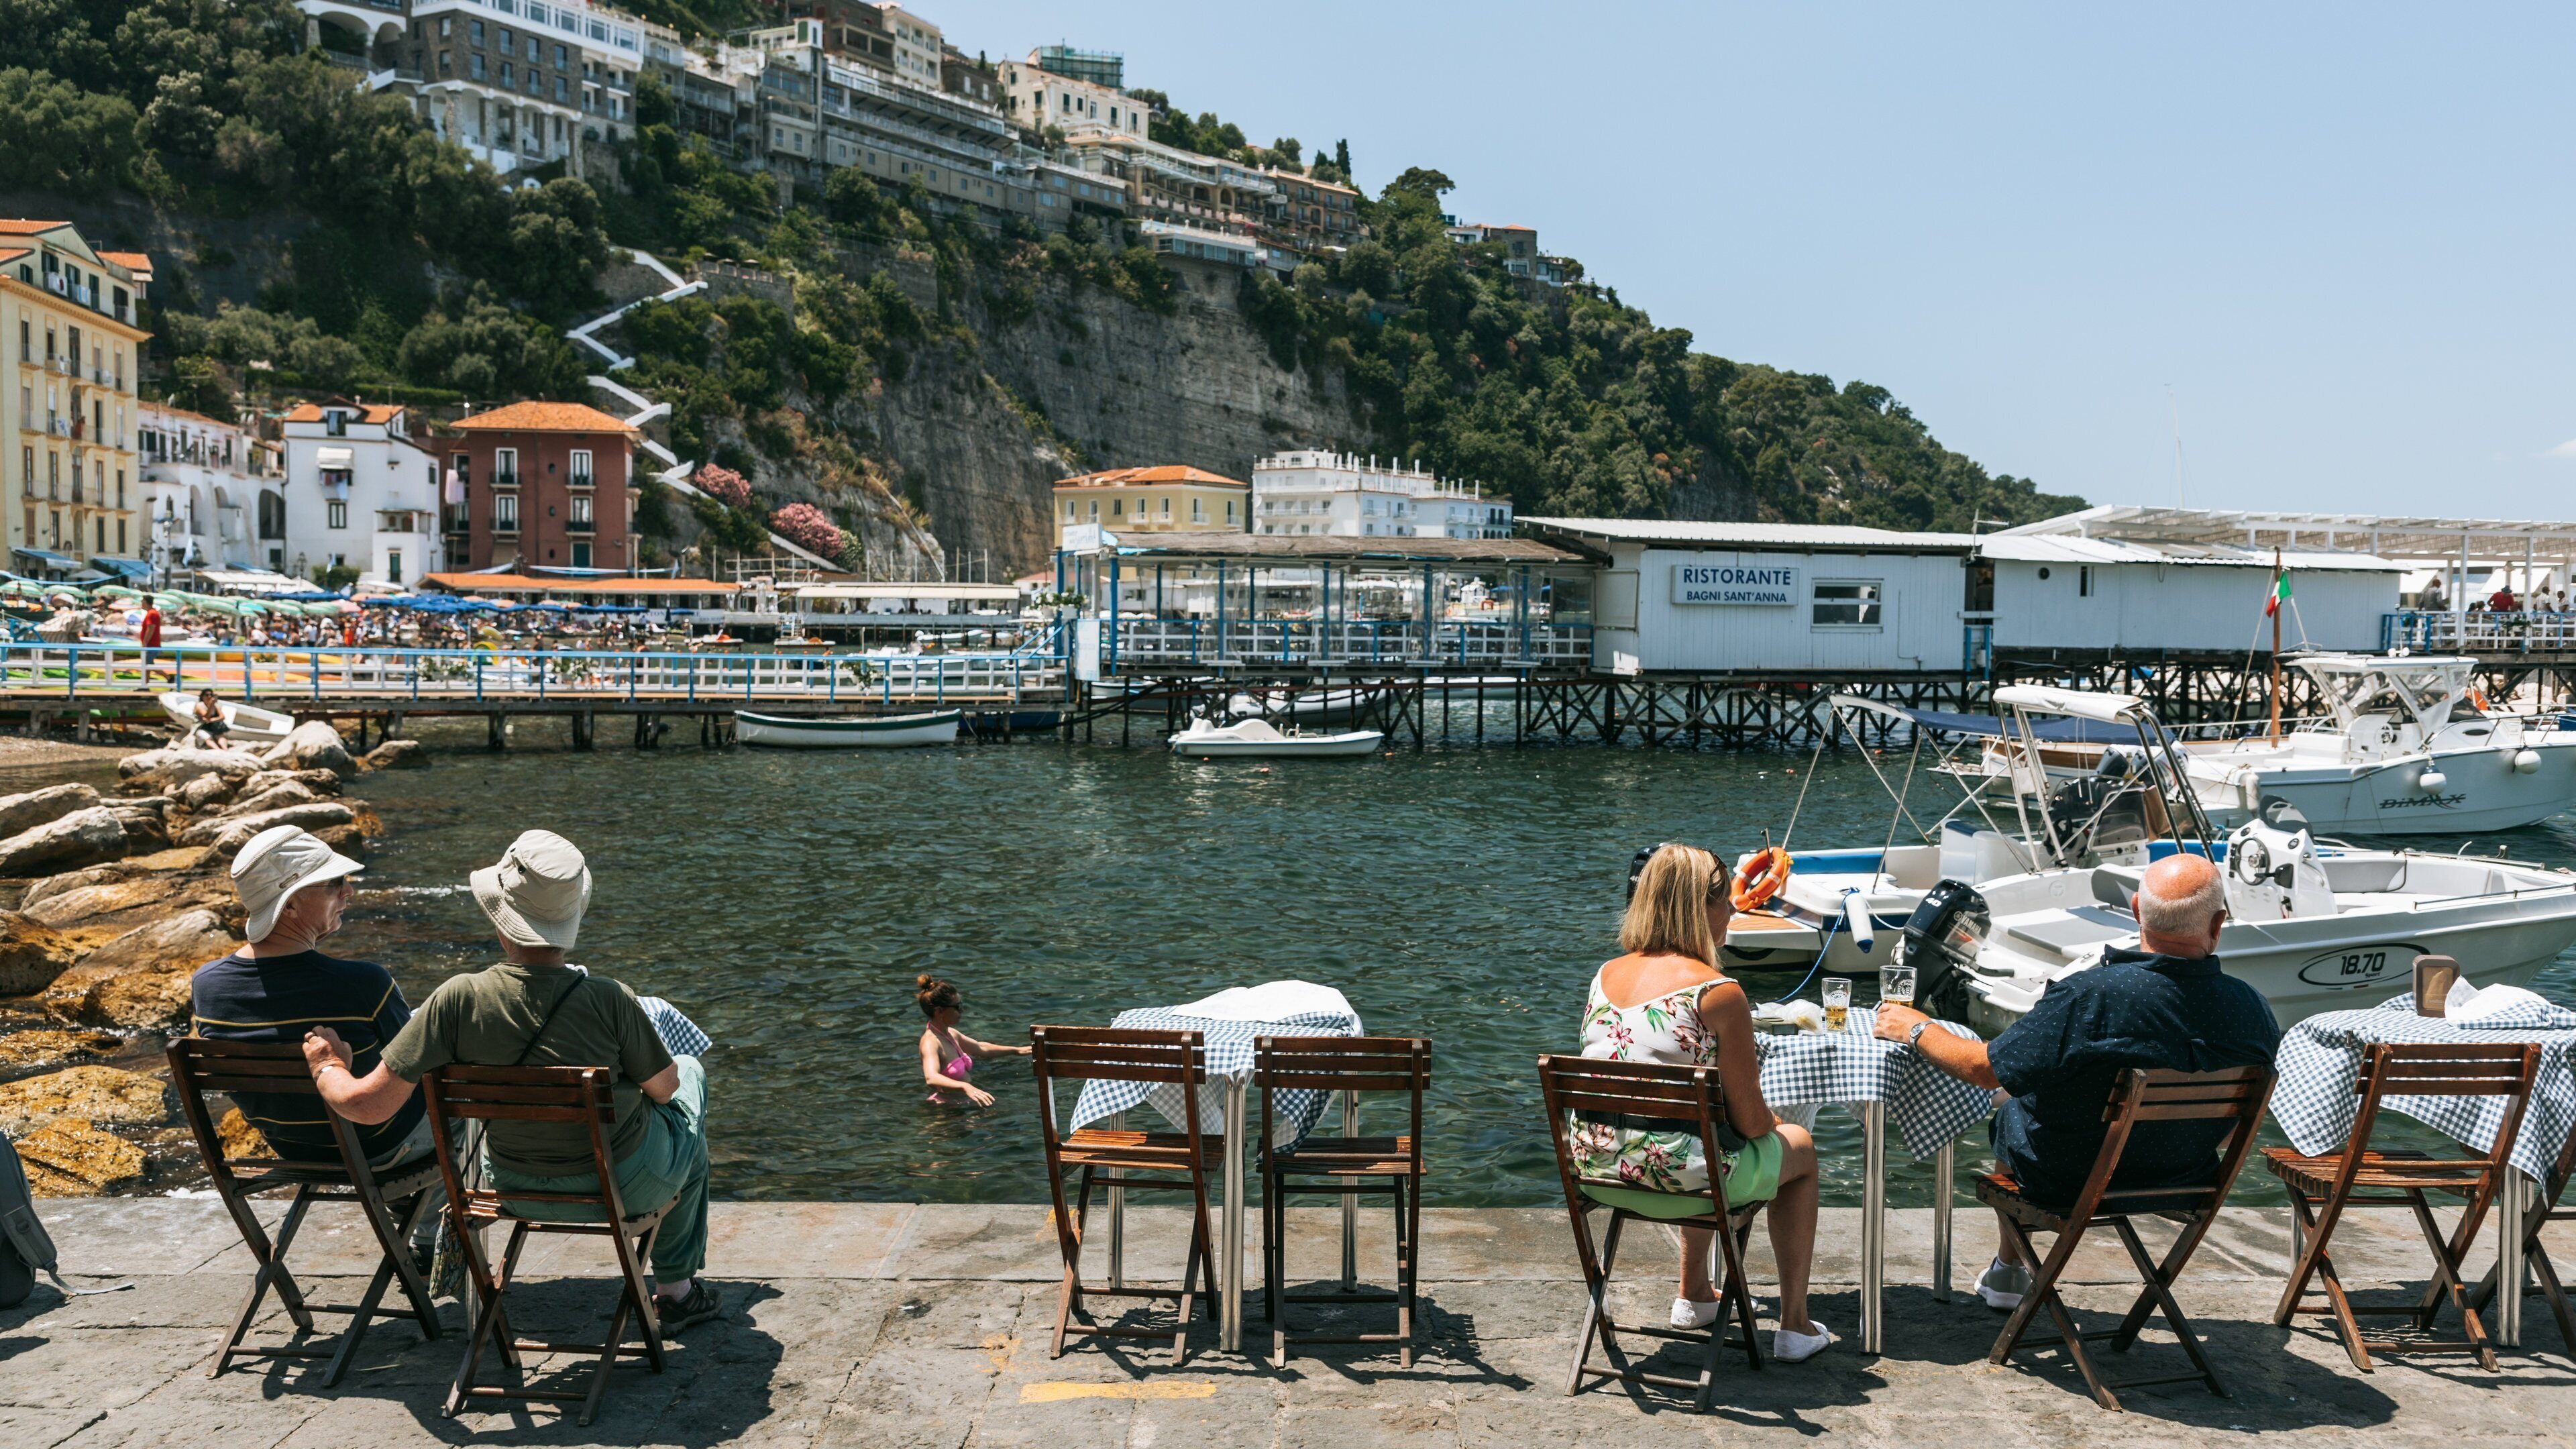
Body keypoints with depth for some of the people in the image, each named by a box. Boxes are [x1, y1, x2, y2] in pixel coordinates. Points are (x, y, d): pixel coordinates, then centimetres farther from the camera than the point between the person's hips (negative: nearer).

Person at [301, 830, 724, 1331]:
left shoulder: (459, 1000, -25)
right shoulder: (610, 1000, -28)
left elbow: (367, 1104, -19)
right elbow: (663, 1086, -11)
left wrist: (327, 1067, 3)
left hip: (518, 1193, 3)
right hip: (624, 1186, -3)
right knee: (690, 1072, 27)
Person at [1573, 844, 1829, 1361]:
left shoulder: (1605, 976, 2)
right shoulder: (1719, 993, -18)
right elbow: (1750, 1122, -13)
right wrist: (1775, 1124, 12)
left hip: (1597, 1172, 6)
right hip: (1678, 1179, -6)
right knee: (1799, 1146, 23)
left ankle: (1695, 1297, 49)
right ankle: (1795, 1327, 28)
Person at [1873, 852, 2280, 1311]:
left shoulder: (2088, 995, -34)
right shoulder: (2253, 1009, -21)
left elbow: (1986, 1069, -22)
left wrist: (1916, 1029, -4)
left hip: (2069, 1180, -4)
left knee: (2010, 1116, 27)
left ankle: (2008, 1270, 45)